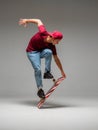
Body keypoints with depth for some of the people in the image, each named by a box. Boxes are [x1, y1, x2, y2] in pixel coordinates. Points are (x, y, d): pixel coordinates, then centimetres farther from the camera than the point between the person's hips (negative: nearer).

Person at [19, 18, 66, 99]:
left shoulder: (52, 46, -15)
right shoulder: (43, 33, -28)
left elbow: (56, 59, -5)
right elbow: (39, 21, -11)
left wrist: (62, 71, -1)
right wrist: (26, 20, -7)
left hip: (41, 51, 4)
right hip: (32, 52, -3)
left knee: (49, 52, -31)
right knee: (38, 69, -20)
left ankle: (47, 72, -18)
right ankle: (40, 89, -7)